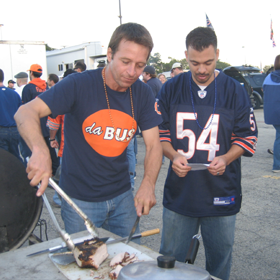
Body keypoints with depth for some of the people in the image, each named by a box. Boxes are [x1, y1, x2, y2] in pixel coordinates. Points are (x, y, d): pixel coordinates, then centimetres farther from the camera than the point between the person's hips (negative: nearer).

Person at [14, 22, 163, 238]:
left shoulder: (143, 94, -3)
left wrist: (148, 184, -21)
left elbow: (154, 145, -3)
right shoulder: (79, 85, -16)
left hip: (122, 196, 4)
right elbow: (26, 112, -22)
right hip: (80, 199, -4)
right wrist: (40, 151, -42)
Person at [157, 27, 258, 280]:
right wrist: (173, 155, -14)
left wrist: (226, 158, -17)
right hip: (179, 191, 1)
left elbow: (247, 136, 2)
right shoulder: (171, 89, 0)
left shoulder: (235, 91, -2)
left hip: (221, 192, 0)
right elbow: (160, 132, 5)